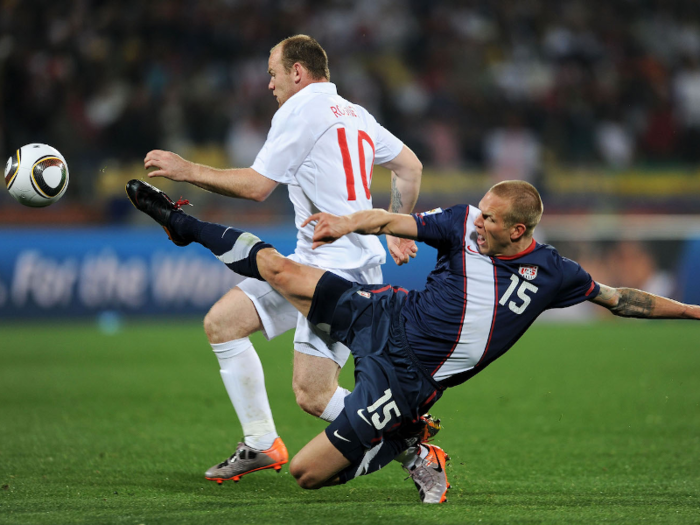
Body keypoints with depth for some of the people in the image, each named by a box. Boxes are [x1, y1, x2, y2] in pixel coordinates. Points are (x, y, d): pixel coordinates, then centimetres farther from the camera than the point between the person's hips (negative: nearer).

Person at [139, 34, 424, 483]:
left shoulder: (299, 110, -10)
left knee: (313, 395, -14)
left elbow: (256, 186, -11)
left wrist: (188, 171, -2)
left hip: (340, 271, -10)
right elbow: (411, 168, 21)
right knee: (221, 323, 7)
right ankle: (262, 444, 12)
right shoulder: (355, 114, 17)